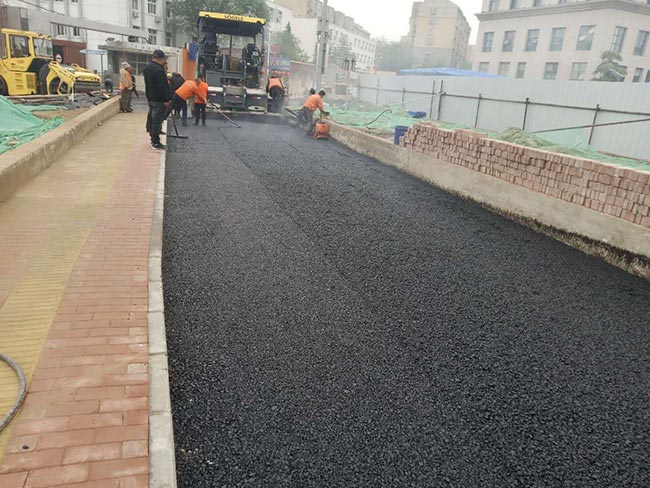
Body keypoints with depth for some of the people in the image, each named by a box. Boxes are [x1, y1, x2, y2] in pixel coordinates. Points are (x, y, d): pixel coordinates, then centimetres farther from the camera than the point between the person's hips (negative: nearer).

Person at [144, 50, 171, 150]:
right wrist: (166, 99, -19)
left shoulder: (147, 68, 11)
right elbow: (162, 86, -23)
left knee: (152, 118, 17)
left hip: (150, 97, 10)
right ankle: (156, 142, -3)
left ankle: (153, 138, 27)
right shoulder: (159, 70, -21)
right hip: (158, 100, -10)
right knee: (157, 120, -6)